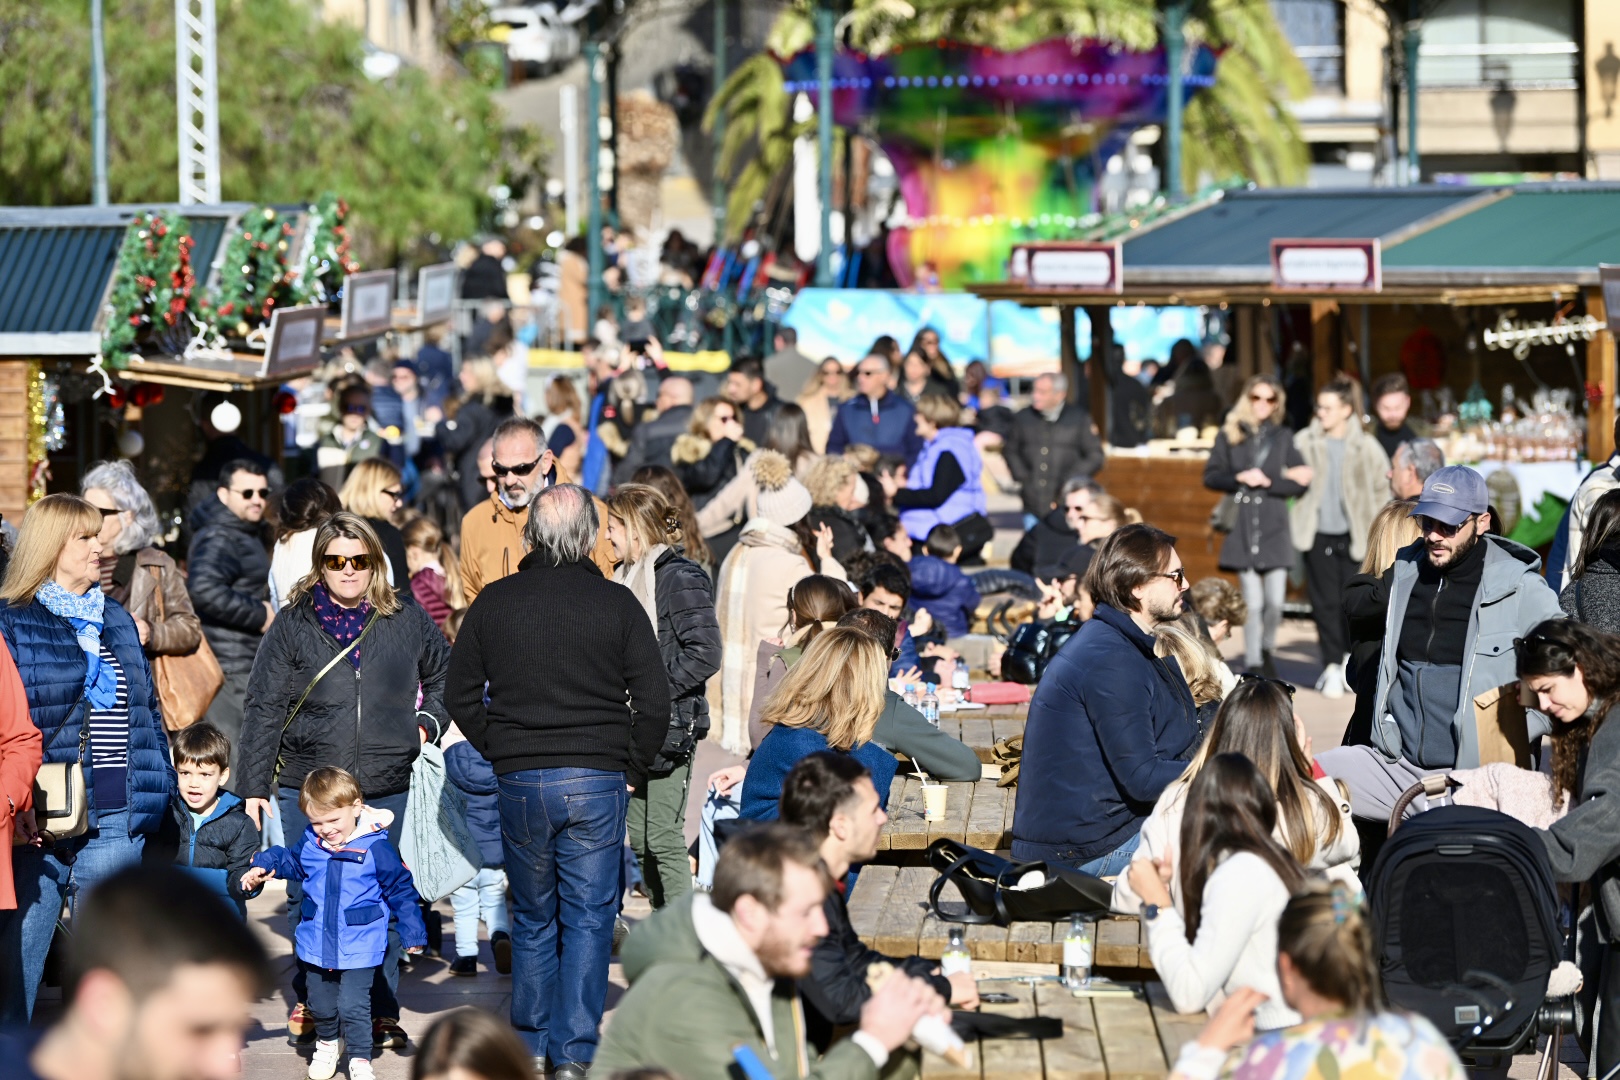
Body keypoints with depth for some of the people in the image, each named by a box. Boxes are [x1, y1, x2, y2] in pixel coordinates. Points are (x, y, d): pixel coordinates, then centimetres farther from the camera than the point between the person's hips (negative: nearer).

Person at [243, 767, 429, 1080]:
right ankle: (328, 1042, 44)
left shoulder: (375, 847, -14)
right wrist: (264, 866, 3)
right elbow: (290, 862, 20)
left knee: (353, 1006, -7)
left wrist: (413, 931, -2)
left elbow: (400, 889, -5)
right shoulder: (309, 843, -4)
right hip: (316, 946, 4)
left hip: (359, 947, -4)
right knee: (321, 1004, 18)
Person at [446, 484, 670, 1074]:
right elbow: (655, 703, -5)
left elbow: (460, 695, 7)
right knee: (588, 919, 4)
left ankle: (531, 1045, 19)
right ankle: (574, 1053, -1)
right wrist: (632, 770, 7)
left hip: (521, 782, 2)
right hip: (598, 781, -2)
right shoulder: (617, 604, -5)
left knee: (532, 918, 15)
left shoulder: (493, 602, 1)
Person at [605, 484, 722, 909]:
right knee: (640, 838, 11)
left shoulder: (681, 579, -12)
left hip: (667, 726, -9)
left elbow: (705, 654, -20)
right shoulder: (626, 577, 16)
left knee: (663, 839, -8)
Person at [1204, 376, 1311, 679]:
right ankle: (1253, 663, 6)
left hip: (1274, 527, 1)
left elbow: (1301, 482, 4)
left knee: (1275, 601, -6)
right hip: (1242, 526, -1)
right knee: (1252, 602, -3)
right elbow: (1211, 476, 4)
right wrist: (1240, 479, -10)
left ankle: (1267, 649, 19)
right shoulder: (1229, 435, 9)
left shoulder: (1282, 437, 10)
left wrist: (1268, 481, -9)